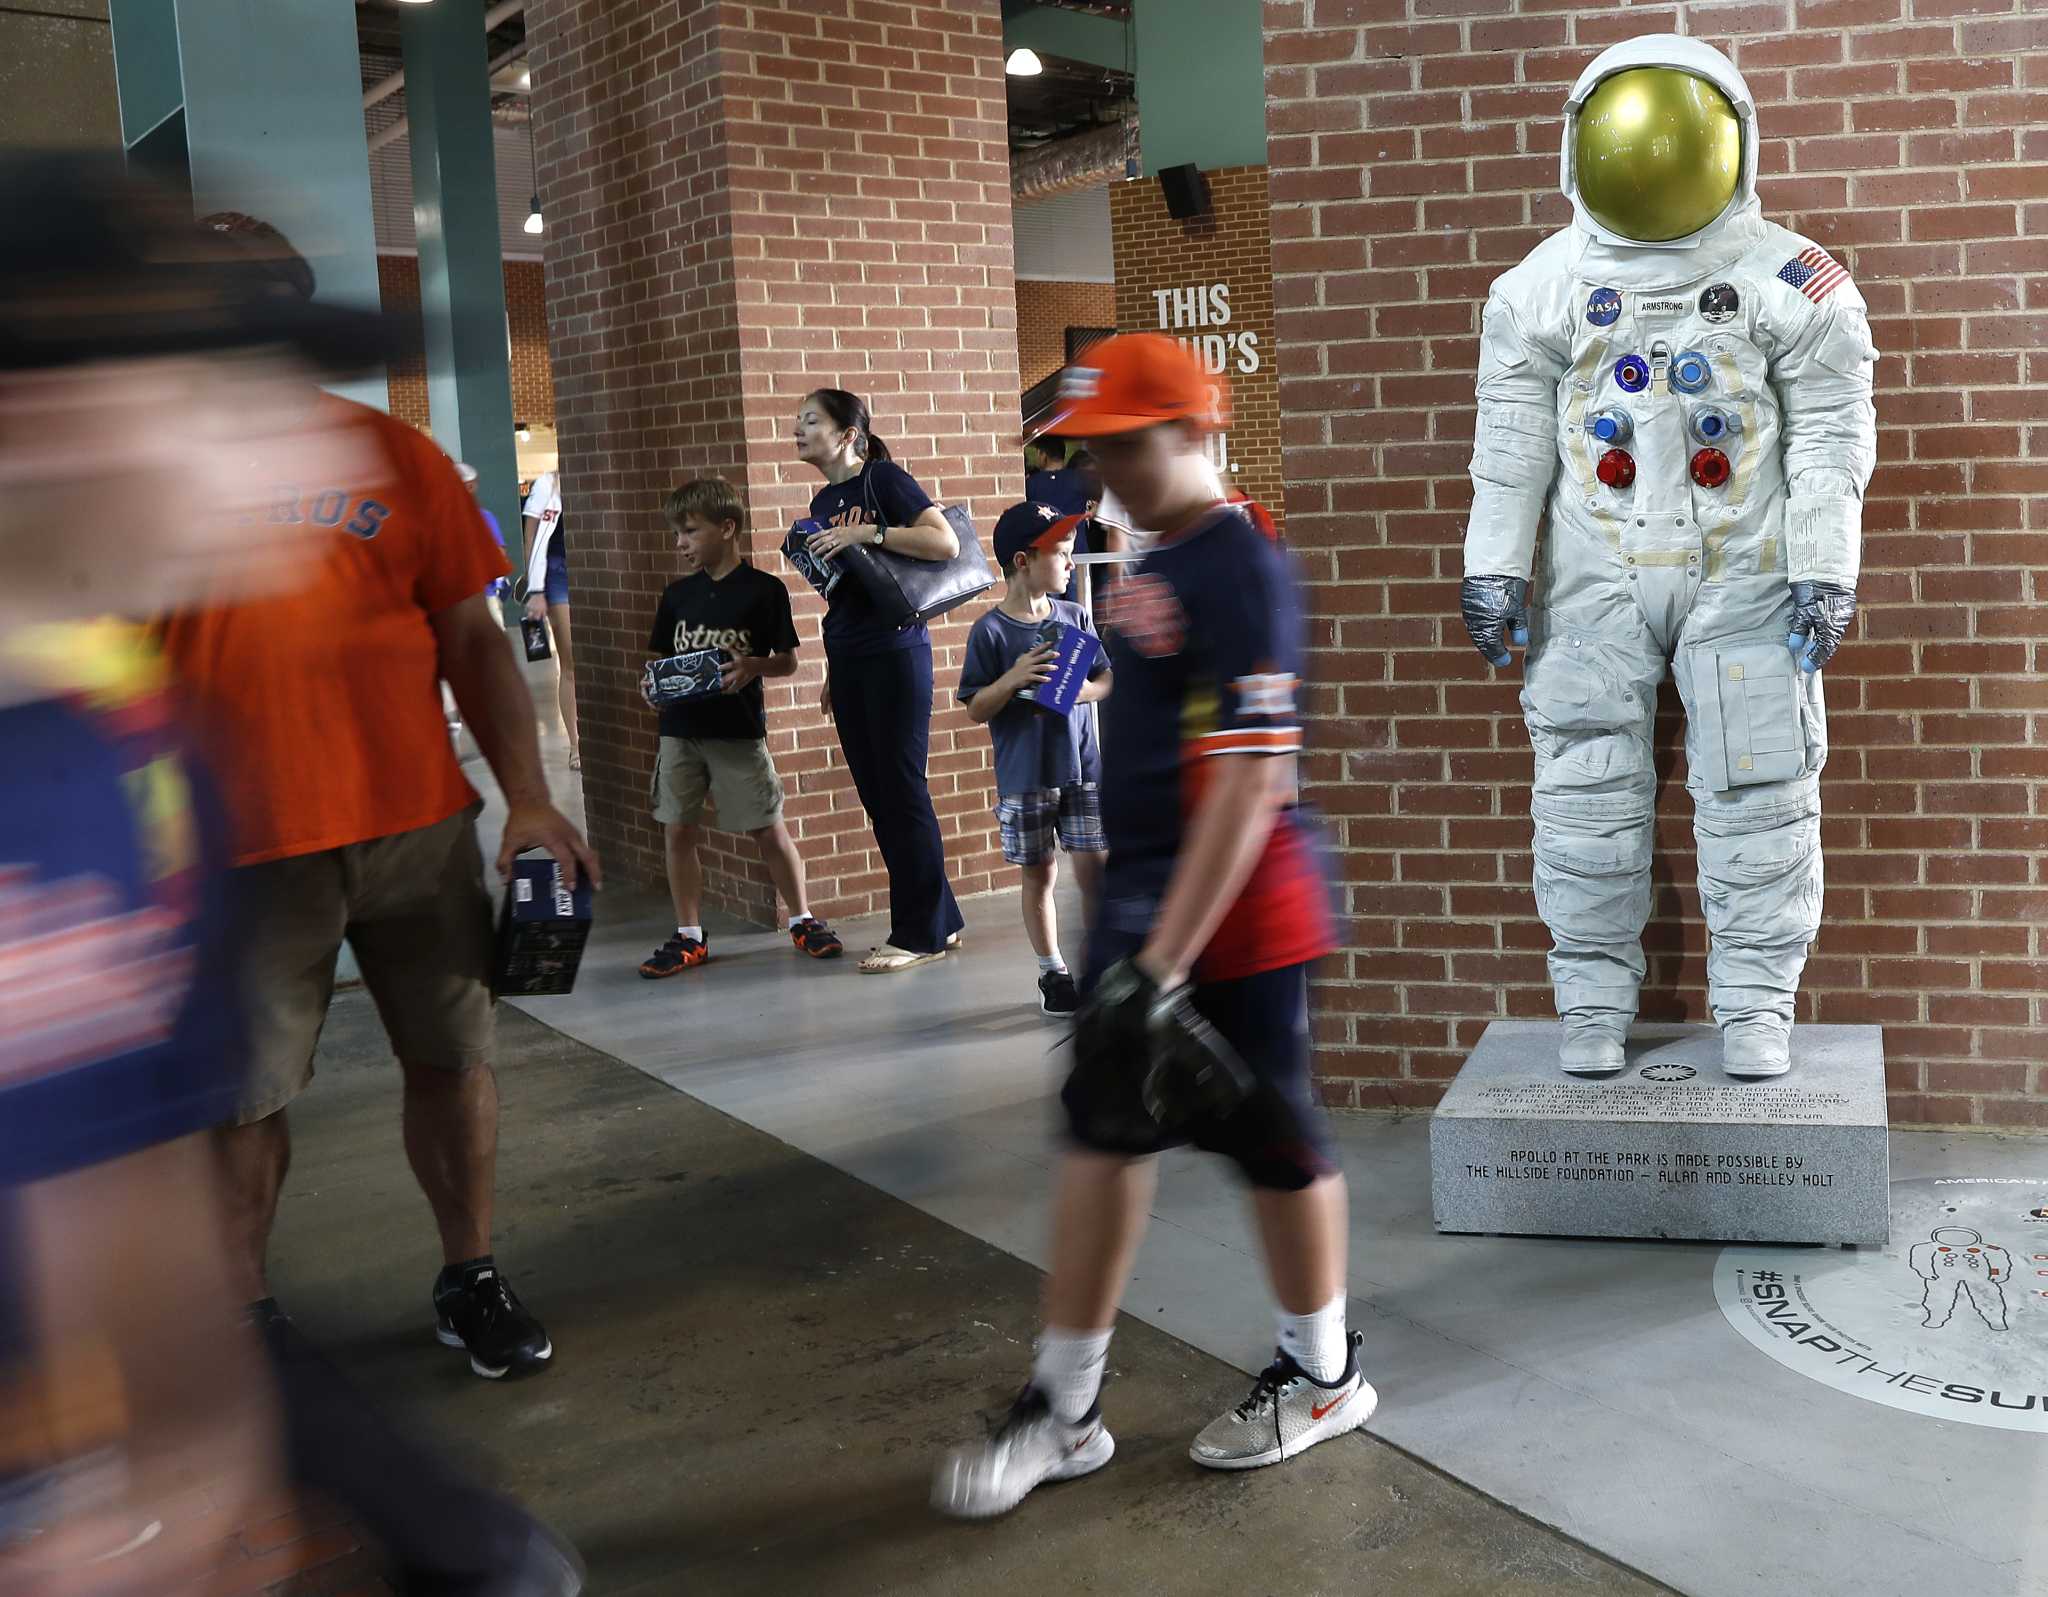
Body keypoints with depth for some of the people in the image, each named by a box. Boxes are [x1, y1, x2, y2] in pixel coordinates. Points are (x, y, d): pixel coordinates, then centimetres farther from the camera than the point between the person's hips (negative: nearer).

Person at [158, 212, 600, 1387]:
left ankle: (471, 1280, 27)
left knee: (454, 1058, 9)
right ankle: (241, 1311, 26)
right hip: (245, 842, -1)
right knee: (245, 1094, 7)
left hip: (420, 822, 2)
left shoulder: (393, 454, 6)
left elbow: (473, 640, 6)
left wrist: (529, 798, -2)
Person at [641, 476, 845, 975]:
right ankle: (689, 936, 16)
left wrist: (752, 666, -21)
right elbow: (662, 657, 14)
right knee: (678, 831, 5)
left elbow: (788, 661, -2)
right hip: (680, 729, 4)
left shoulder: (763, 589, -5)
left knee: (768, 830, 3)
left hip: (739, 731, -4)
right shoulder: (677, 593, 8)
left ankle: (802, 919, 20)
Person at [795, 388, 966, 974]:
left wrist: (867, 533, -21)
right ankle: (940, 919, 18)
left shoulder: (884, 479, -7)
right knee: (876, 795, 8)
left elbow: (946, 543, -18)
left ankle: (920, 934, 5)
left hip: (895, 651, -8)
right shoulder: (823, 501, 15)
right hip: (848, 660, 8)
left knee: (901, 791, -4)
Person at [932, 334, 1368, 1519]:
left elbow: (1248, 786, -25)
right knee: (1106, 1121, 11)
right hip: (1144, 898, 9)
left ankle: (1324, 1377, 30)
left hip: (1233, 918, -9)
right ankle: (1066, 1409, 23)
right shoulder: (1159, 564, 11)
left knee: (1270, 1135, 7)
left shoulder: (1240, 571, -18)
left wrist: (1164, 965, -27)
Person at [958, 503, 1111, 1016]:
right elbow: (975, 709, -7)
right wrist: (1013, 679, -23)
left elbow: (1108, 678, 10)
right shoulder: (991, 631, -7)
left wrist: (1085, 690, -11)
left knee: (1091, 867, 0)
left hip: (1081, 767, 3)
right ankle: (1052, 972, 21)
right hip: (1024, 777, -3)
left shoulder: (1075, 617, 5)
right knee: (1039, 875, 7)